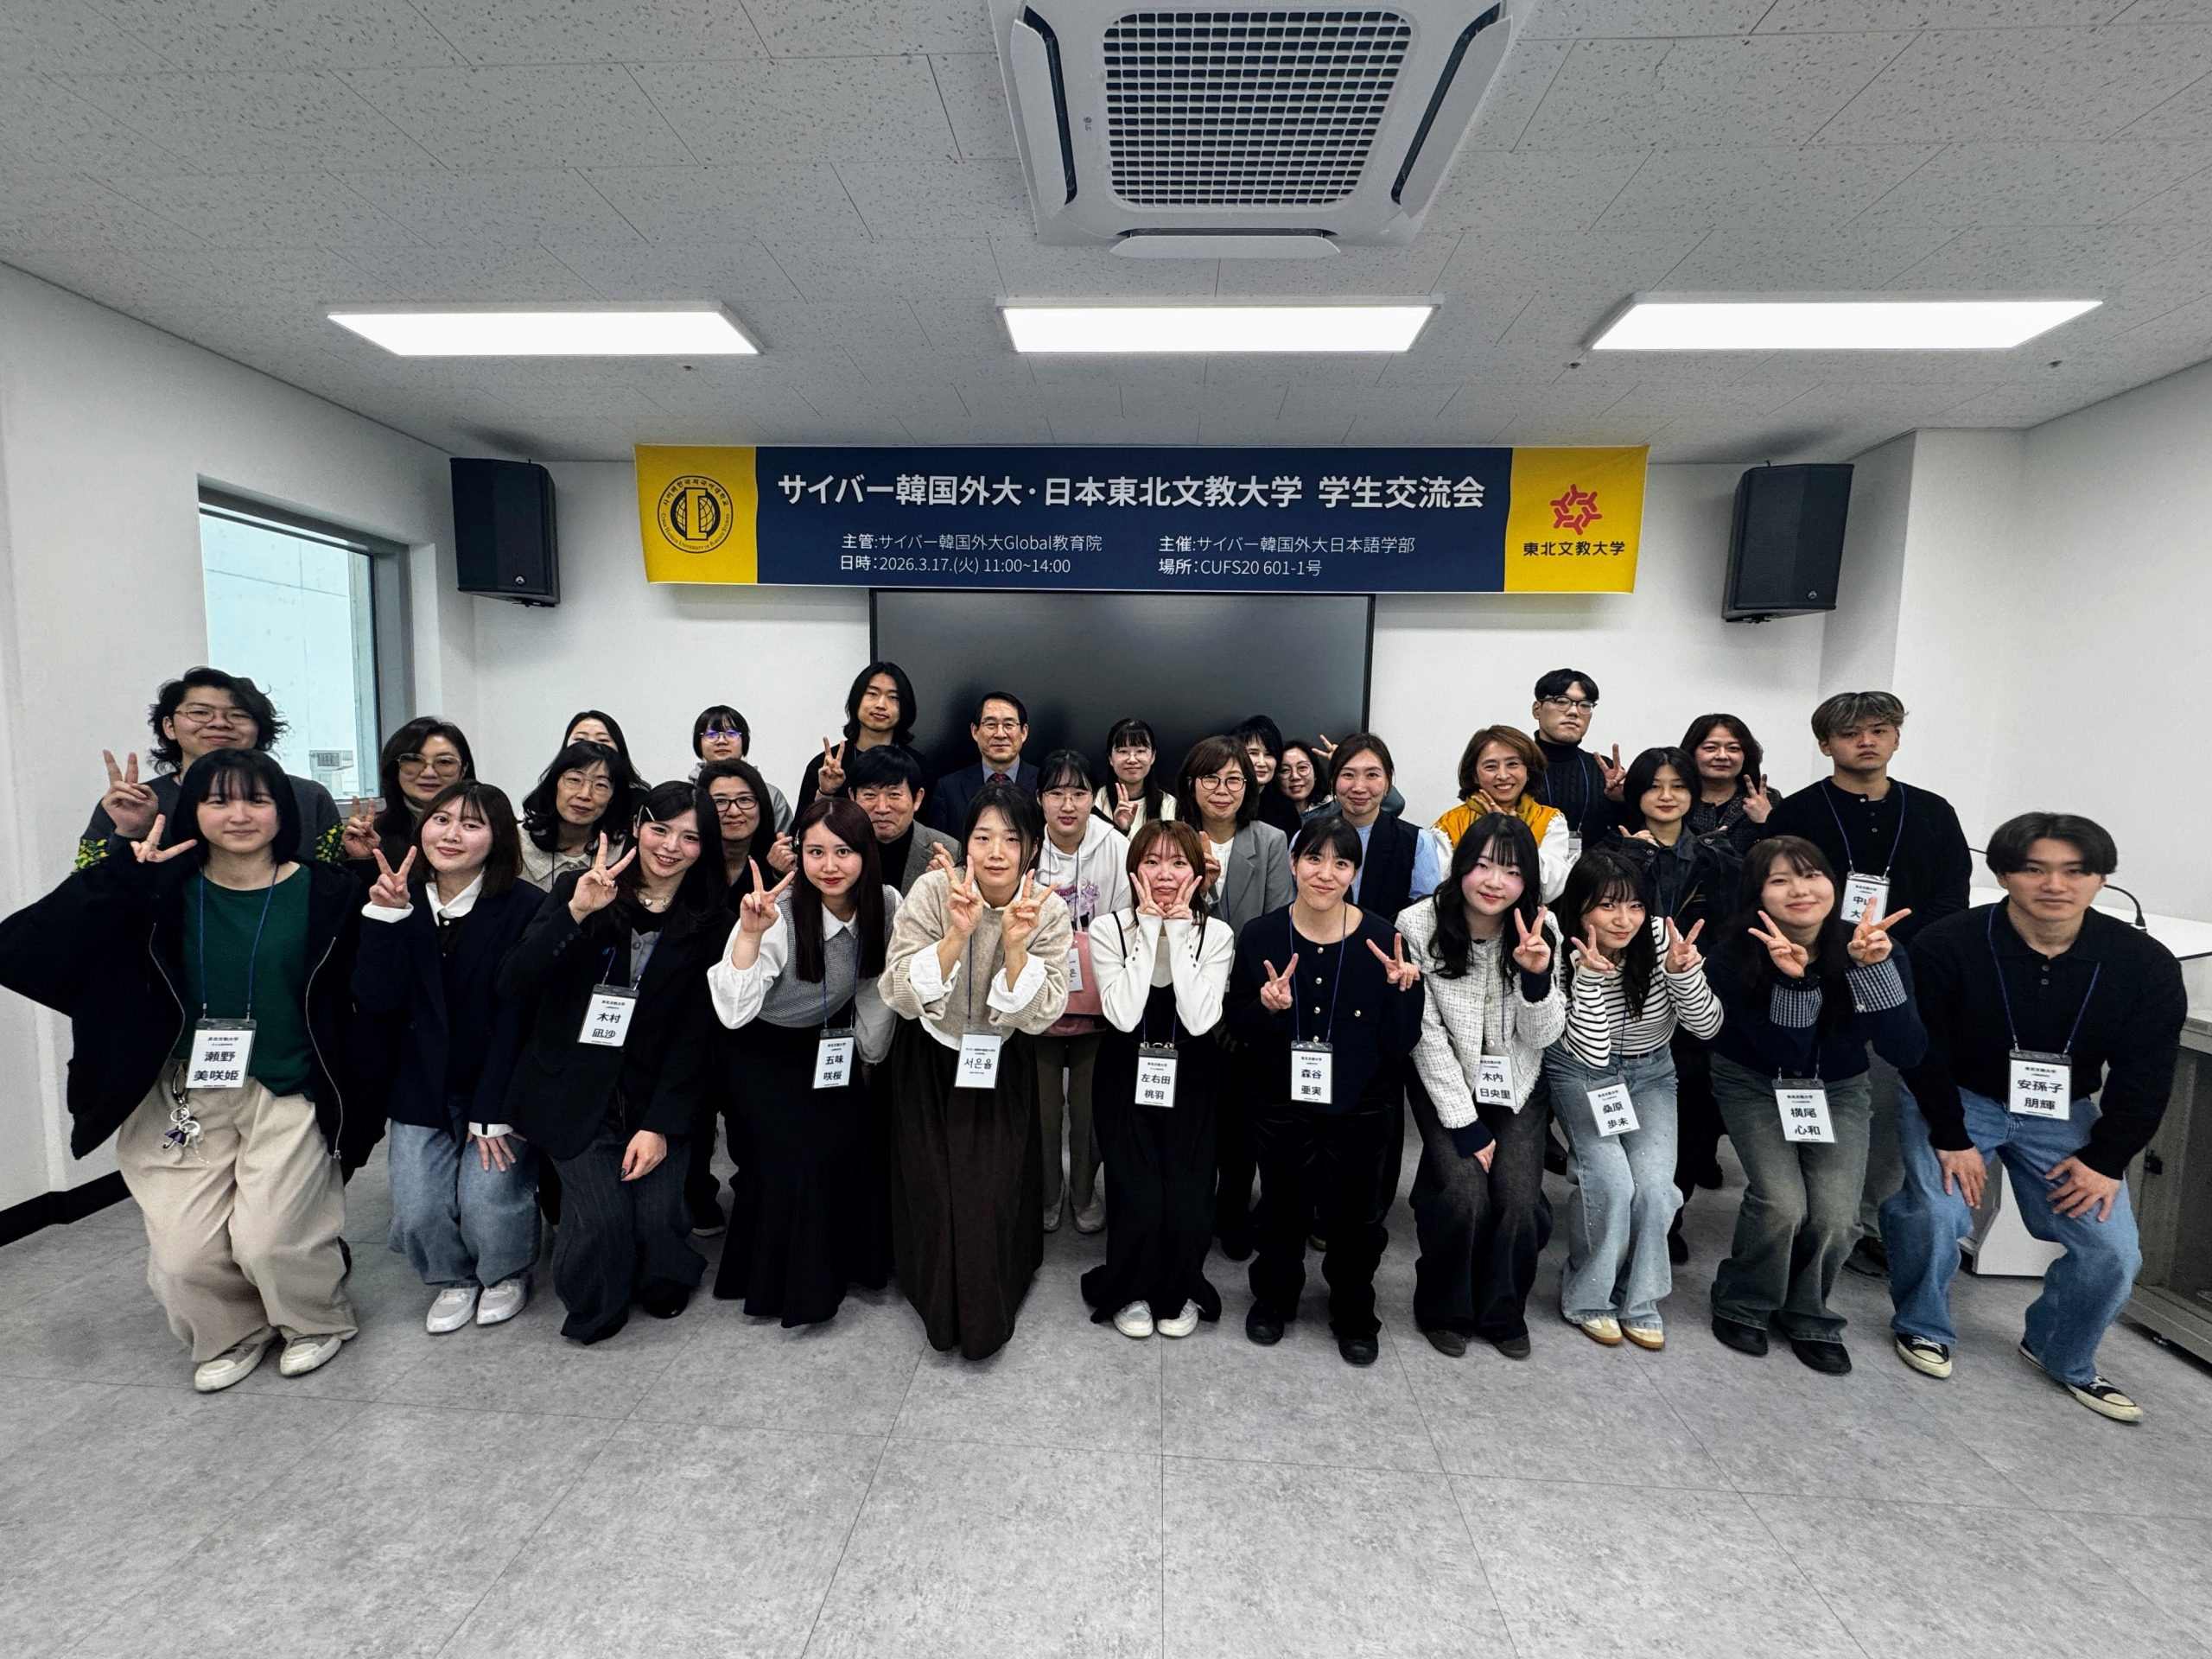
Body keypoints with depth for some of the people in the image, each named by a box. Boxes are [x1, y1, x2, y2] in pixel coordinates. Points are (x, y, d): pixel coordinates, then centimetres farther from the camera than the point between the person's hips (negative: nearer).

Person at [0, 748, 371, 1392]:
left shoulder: (325, 894, -6)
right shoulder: (161, 892, -2)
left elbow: (361, 1001, -5)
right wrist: (120, 873, -18)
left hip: (287, 1097, -2)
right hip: (184, 1098, 2)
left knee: (267, 1238, -9)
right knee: (185, 1254, -1)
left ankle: (319, 1321, 23)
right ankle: (232, 1335, 32)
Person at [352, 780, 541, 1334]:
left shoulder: (524, 906, -14)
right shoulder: (398, 898, -1)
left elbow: (515, 1017, -14)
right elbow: (375, 1001, -12)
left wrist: (492, 1114, -14)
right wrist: (386, 916, -24)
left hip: (498, 1084, -3)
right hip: (421, 1087, 3)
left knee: (487, 1200, -12)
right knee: (417, 1210, -5)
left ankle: (507, 1274, 22)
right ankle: (453, 1278, 29)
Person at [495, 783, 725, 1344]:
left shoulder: (709, 925, 1)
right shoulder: (576, 890, 0)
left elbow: (694, 1036, -2)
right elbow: (512, 986, -11)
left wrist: (660, 1125, -9)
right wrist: (575, 914, -24)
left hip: (655, 1098, 1)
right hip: (572, 1095, -1)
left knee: (658, 1218, -11)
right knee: (604, 1215, -14)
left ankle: (660, 1284, 25)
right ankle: (592, 1312, 19)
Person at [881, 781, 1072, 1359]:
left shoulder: (1048, 912, -16)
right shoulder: (932, 891, -20)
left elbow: (1036, 1016, -20)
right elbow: (903, 998, -24)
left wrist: (1016, 945, -34)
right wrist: (958, 934, -36)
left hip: (1001, 1065, 1)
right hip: (927, 1059, 0)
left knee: (993, 1192, 0)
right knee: (933, 1189, 5)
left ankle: (987, 1316, 30)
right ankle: (939, 1309, 35)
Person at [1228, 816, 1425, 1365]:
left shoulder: (1382, 940, -12)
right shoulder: (1260, 938, -11)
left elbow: (1399, 1044, -8)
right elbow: (1241, 1031, -6)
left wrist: (1400, 990, -25)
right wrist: (1267, 1008, -26)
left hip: (1361, 1112, 0)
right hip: (1283, 1108, 0)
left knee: (1354, 1218, 16)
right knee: (1283, 1211, 18)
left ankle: (1353, 1315, 45)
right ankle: (1274, 1298, 47)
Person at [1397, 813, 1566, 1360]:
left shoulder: (1538, 930, -8)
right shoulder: (1419, 925, -17)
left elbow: (1542, 1036, -6)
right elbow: (1426, 1034, -13)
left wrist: (1536, 976, -25)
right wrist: (1464, 1123, -13)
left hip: (1515, 1086, 3)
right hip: (1444, 1082, -2)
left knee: (1519, 1199, -14)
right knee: (1464, 1195, -19)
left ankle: (1503, 1312, 16)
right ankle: (1444, 1309, 11)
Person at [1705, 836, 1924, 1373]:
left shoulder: (1875, 948, -16)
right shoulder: (1735, 958, -23)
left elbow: (1908, 1052, -24)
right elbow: (1785, 1053, -24)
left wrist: (1872, 967, -36)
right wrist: (1791, 980, -39)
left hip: (1837, 1089, 3)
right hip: (1754, 1084, -2)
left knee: (1835, 1213, -14)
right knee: (1781, 1201, -19)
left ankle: (1808, 1317, 17)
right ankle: (1740, 1305, 10)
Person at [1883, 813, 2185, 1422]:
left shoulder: (2145, 963, -11)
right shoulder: (1945, 946, -21)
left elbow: (2145, 1073, -3)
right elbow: (1923, 1050, -16)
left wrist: (2105, 1159, -7)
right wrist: (1952, 1139, -17)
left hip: (2062, 1113, 4)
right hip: (1953, 1098, -4)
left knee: (2114, 1250, -3)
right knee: (1935, 1214, -21)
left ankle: (2063, 1356, 27)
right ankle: (1923, 1328, 9)